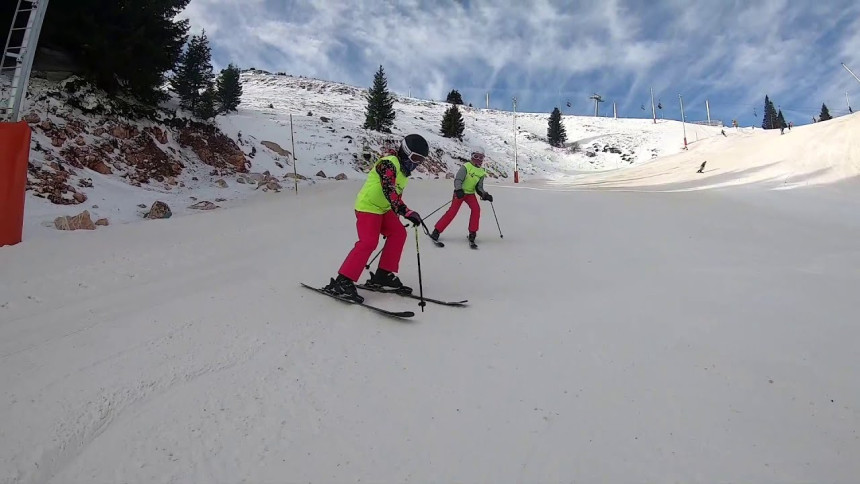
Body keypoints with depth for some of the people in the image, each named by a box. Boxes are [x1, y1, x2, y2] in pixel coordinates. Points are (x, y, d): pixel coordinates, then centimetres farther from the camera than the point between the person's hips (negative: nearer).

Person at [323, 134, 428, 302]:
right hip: (368, 206, -10)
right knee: (369, 242, -21)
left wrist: (396, 217, 24)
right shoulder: (389, 163, -18)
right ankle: (342, 282, -19)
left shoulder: (403, 170, 13)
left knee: (398, 233, 3)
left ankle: (383, 275, 9)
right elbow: (389, 190, -32)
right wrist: (406, 211, -40)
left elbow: (396, 195, 23)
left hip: (383, 208, 10)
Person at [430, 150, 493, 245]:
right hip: (460, 192, -5)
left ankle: (472, 232, -8)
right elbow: (458, 180, -18)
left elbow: (479, 187, 11)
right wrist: (458, 190, -35)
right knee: (453, 210, -14)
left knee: (476, 209, -19)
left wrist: (485, 195, -7)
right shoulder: (466, 166, -10)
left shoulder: (481, 172, 8)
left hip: (470, 193, 5)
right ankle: (436, 231, -7)